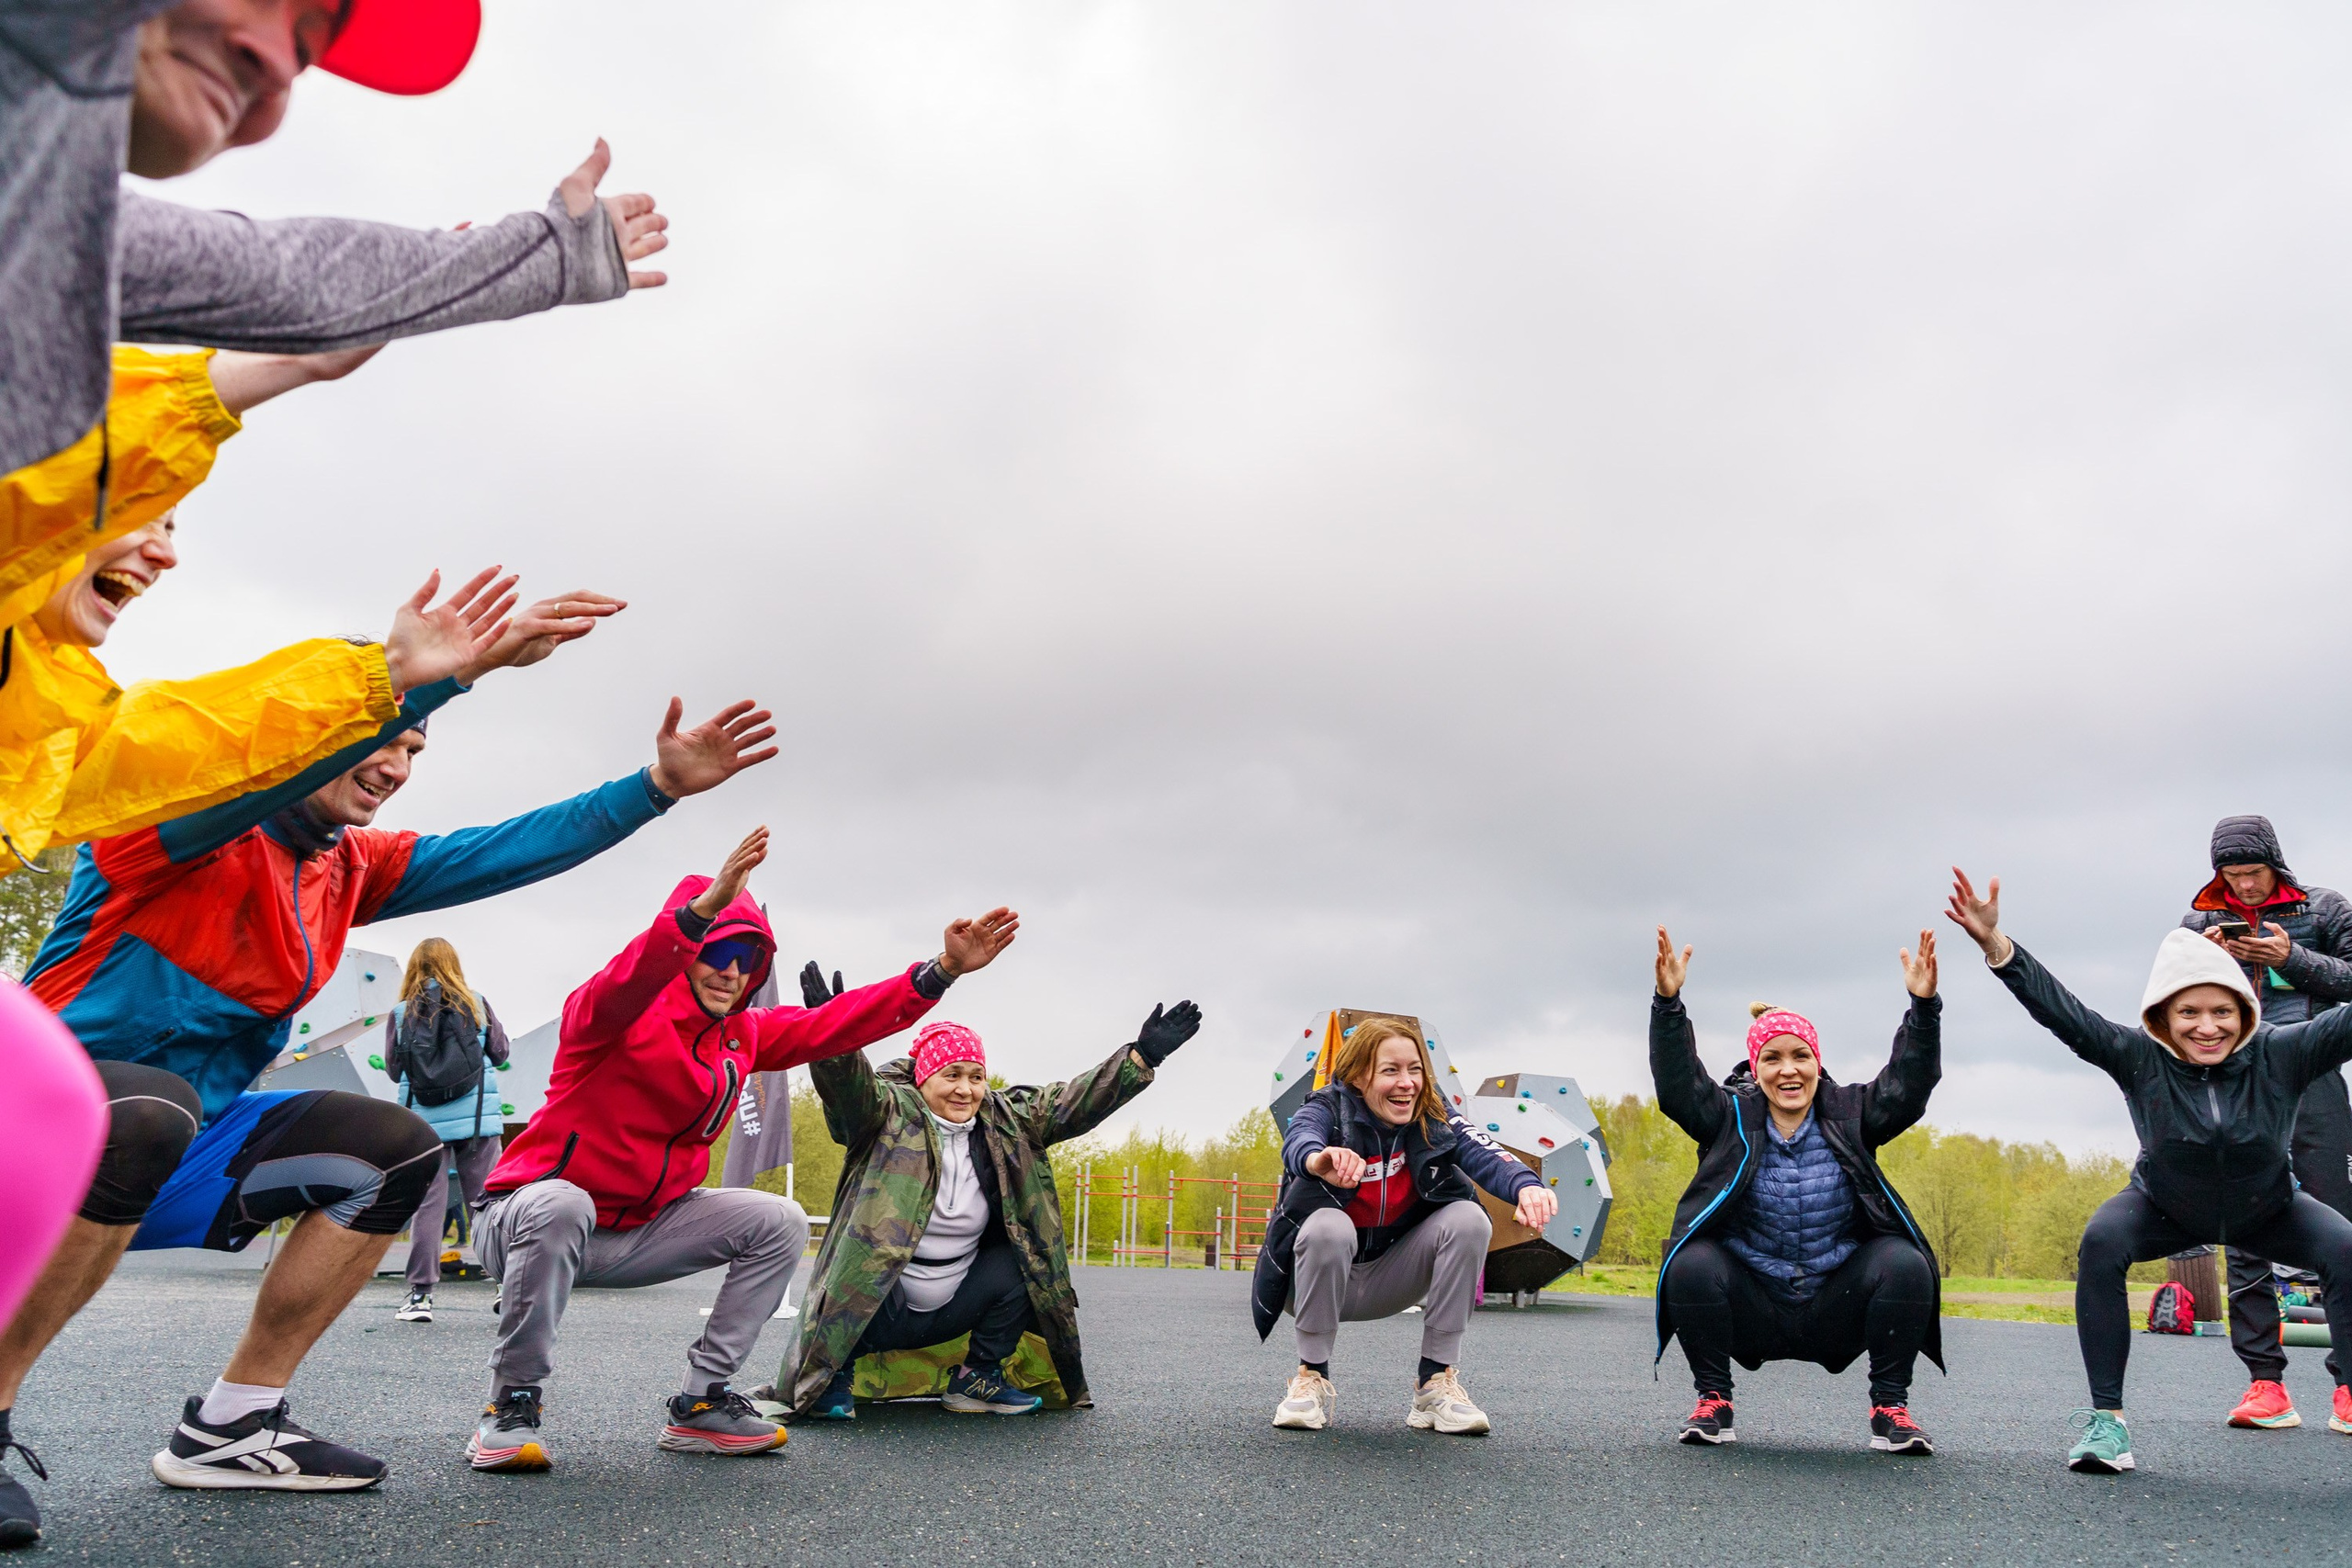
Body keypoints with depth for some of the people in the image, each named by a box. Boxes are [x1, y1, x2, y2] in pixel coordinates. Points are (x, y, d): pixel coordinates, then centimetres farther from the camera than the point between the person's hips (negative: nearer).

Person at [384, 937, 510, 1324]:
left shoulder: (400, 1012, 1)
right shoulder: (476, 1003, 2)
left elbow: (393, 1070, 7)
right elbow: (501, 1053, 8)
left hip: (424, 1121, 0)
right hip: (479, 1119, 0)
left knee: (426, 1205, 4)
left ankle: (420, 1293, 5)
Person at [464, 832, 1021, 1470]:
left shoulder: (744, 1034, 2)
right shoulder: (612, 1014, -18)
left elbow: (835, 1024, -3)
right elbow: (619, 987, -43)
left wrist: (943, 969, -14)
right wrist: (704, 907, -60)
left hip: (642, 1229, 6)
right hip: (525, 1217, -6)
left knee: (780, 1222, -7)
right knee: (559, 1206, -40)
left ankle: (700, 1404, -1)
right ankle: (512, 1403, -18)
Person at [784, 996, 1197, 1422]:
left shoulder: (1006, 1121, 4)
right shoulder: (889, 1114, -10)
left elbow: (1072, 1102, 0)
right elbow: (850, 1084, -29)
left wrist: (1142, 1055, -10)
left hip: (952, 1311, 5)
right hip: (882, 1311, -5)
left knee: (1021, 1255, -14)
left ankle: (977, 1378, 6)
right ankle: (834, 1374, -2)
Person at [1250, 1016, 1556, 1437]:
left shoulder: (1433, 1119, -8)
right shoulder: (1329, 1110, -18)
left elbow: (1482, 1153, -28)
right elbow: (1299, 1140, -41)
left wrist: (1526, 1184, -51)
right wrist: (1317, 1160, -67)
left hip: (1390, 1282, 3)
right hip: (1319, 1280, -3)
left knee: (1469, 1219, -20)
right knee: (1328, 1226, -35)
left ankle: (1437, 1382, -10)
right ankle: (1313, 1379, -15)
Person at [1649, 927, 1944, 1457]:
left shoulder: (1849, 1114, 2)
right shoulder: (1731, 1117, -1)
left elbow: (1909, 1082, -11)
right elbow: (1677, 1081, -16)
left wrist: (1923, 1007, -27)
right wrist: (1668, 1004, -31)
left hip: (1835, 1310, 1)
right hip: (1751, 1309, -1)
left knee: (1906, 1265, -24)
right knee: (1691, 1265, -29)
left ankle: (1890, 1407, -6)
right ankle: (1713, 1401, -8)